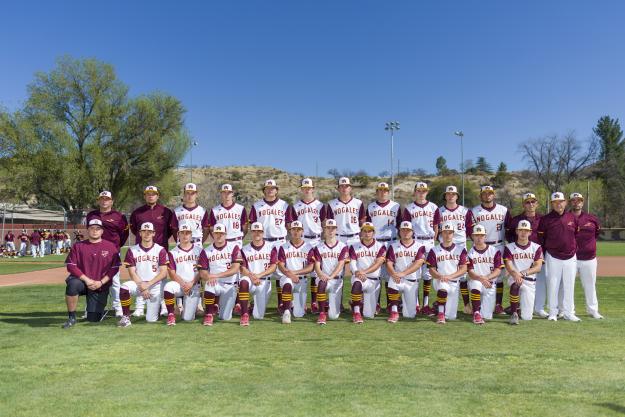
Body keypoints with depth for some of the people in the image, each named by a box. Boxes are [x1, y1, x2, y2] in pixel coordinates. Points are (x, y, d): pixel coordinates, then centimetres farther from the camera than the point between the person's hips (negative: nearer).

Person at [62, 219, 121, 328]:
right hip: (82, 281, 0)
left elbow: (114, 268, -2)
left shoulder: (110, 247, 1)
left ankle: (99, 308, 36)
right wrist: (86, 279, -17)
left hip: (101, 287, 0)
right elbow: (71, 266, -5)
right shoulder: (78, 246, 2)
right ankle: (71, 318, -17)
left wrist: (101, 282, -13)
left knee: (94, 319, -2)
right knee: (72, 284, -36)